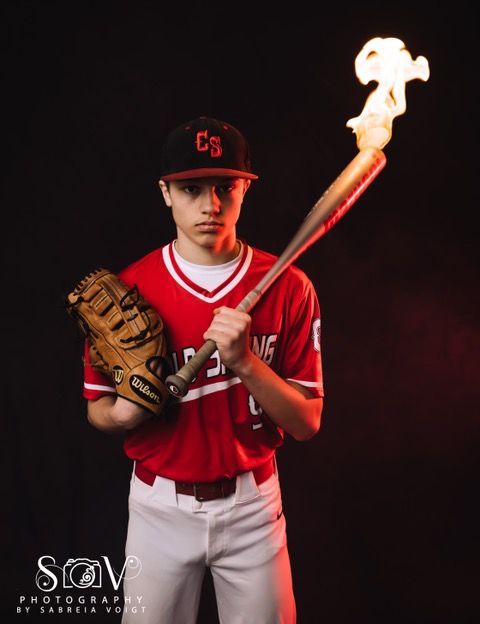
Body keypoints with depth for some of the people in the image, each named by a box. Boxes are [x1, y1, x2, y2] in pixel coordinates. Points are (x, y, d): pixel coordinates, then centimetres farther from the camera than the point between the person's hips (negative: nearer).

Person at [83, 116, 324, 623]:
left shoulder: (288, 287, -11)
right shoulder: (128, 289, -9)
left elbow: (306, 422, -10)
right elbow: (97, 410, 1)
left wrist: (243, 361, -26)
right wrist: (124, 413, -22)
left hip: (252, 504, 0)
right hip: (159, 504, 1)